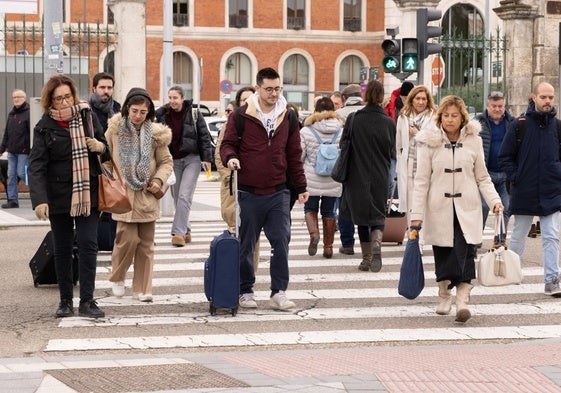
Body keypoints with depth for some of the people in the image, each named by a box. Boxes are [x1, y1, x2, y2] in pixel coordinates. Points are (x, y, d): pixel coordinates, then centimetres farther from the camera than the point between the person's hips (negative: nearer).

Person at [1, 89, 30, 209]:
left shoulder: (29, 113, -8)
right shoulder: (11, 114, 16)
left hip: (23, 151, -7)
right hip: (12, 151, 7)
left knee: (21, 173, -7)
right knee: (11, 175, 5)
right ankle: (12, 200, 8)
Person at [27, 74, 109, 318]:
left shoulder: (87, 116, 3)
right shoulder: (44, 127, -5)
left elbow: (107, 150, 16)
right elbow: (36, 166, -14)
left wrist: (101, 147, -9)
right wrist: (39, 199, -27)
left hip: (88, 194, 1)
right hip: (58, 196, -1)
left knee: (88, 243, -8)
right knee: (62, 249, 8)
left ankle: (87, 301, -4)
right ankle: (65, 301, 19)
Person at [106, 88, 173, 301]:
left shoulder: (156, 133, 1)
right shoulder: (115, 129, -2)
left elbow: (166, 161, 10)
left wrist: (159, 180, -6)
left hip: (147, 196, 2)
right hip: (123, 194, -2)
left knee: (146, 243, 4)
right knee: (128, 239, -11)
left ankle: (142, 289, 13)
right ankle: (117, 278, 15)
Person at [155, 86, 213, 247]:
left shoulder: (194, 114, -4)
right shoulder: (162, 115, 2)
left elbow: (204, 136, -1)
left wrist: (206, 158, -4)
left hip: (192, 159, -3)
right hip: (173, 160, 3)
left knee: (184, 196, -13)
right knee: (177, 197, 6)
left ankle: (178, 232, -14)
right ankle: (186, 230, 18)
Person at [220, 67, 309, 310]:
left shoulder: (288, 117, 8)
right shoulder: (241, 116, -2)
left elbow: (294, 154, 14)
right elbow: (227, 144, 3)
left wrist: (300, 186, 13)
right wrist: (230, 157, -21)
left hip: (278, 192, 2)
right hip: (248, 192, -2)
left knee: (281, 242, -5)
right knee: (246, 245, 6)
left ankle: (279, 293, 1)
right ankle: (245, 291, 18)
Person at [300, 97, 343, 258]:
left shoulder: (306, 131, -8)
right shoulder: (341, 132, -3)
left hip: (311, 180, -2)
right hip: (333, 182, 2)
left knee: (310, 208, 15)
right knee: (329, 212, 12)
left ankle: (314, 233, -11)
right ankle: (328, 246, 15)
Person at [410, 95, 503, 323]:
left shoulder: (473, 141, 5)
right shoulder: (430, 142, -1)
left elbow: (482, 178, 11)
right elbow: (421, 181, -1)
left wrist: (494, 201, -4)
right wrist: (417, 214, -5)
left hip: (467, 208, 0)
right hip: (439, 209, 0)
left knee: (465, 254, -13)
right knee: (442, 254, 7)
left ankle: (462, 300, -17)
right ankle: (444, 296, 27)